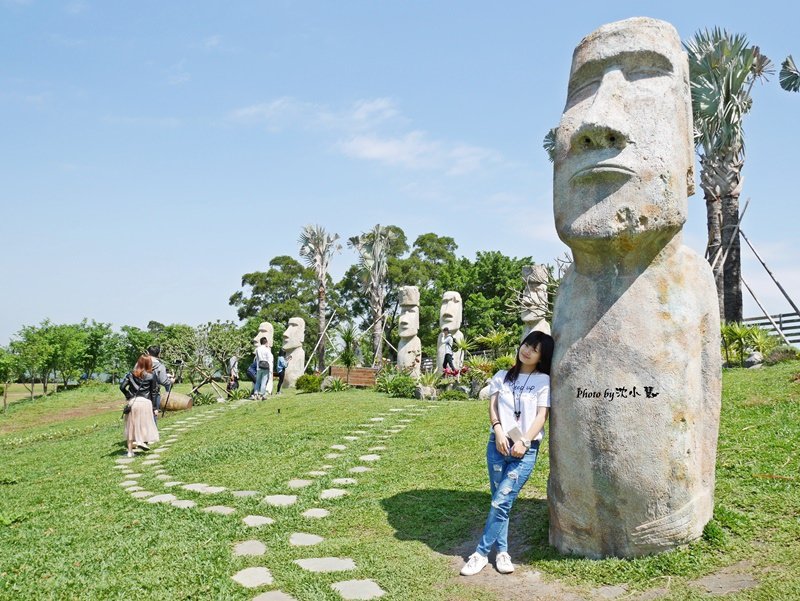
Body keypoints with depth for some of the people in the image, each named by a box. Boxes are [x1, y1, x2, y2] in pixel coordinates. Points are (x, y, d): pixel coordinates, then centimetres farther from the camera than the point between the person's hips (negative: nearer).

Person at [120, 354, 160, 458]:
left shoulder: (131, 374, 7)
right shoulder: (151, 376, 1)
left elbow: (122, 387, -2)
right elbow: (153, 392, 3)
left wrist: (129, 396, 11)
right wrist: (154, 407, 7)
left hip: (132, 402, 3)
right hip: (145, 402, -3)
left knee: (130, 426, 10)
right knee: (144, 425, 9)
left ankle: (130, 450, 13)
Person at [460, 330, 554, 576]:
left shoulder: (543, 381, 4)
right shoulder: (502, 376, 14)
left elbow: (542, 415, -3)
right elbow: (493, 405, 6)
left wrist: (524, 441, -15)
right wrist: (498, 430, -12)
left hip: (526, 449, -3)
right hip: (498, 444, 3)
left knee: (502, 501, -8)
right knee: (499, 501, 5)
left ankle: (481, 553, 2)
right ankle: (502, 552, 17)